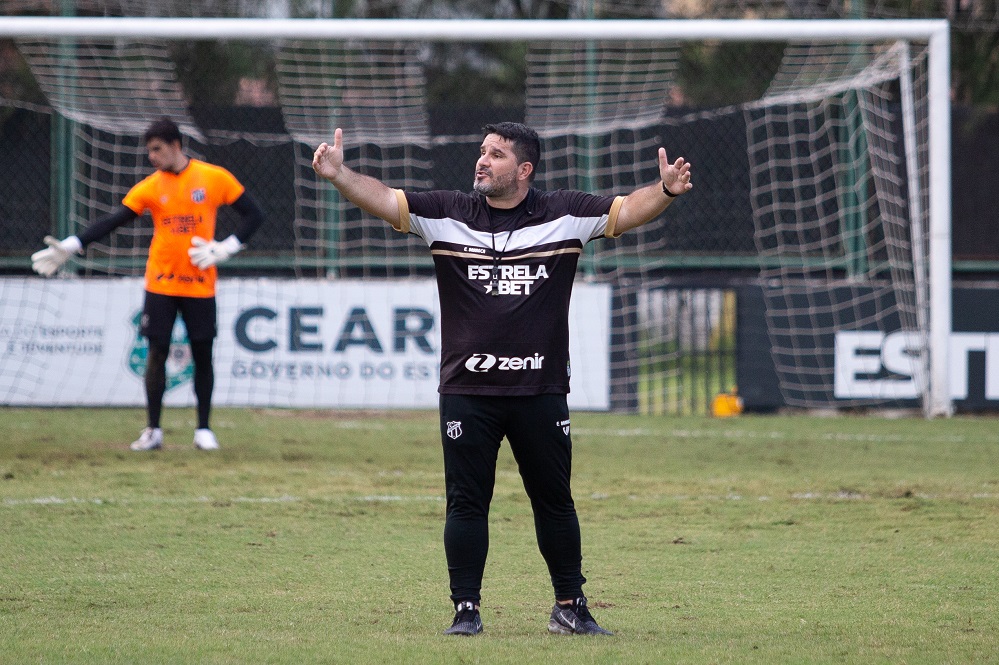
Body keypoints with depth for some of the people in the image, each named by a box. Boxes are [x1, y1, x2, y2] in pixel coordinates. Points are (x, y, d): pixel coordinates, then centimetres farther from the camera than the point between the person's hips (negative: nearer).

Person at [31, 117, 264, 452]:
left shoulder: (215, 178, -3)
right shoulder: (150, 187, 0)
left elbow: (254, 214, 2)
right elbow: (111, 222, -4)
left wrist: (226, 248, -9)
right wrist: (70, 247, -13)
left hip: (200, 284, -1)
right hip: (160, 283, 1)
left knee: (202, 355, 3)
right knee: (157, 353, 0)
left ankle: (203, 429, 14)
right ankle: (153, 431, 7)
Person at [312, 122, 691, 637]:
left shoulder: (565, 216, 3)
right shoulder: (446, 214, 3)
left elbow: (625, 211, 0)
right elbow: (384, 200, -4)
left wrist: (665, 191, -19)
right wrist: (340, 177, -21)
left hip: (541, 392, 0)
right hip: (466, 391, 0)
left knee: (554, 502, 9)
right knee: (465, 502, 1)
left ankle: (570, 607, 19)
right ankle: (466, 610, 8)